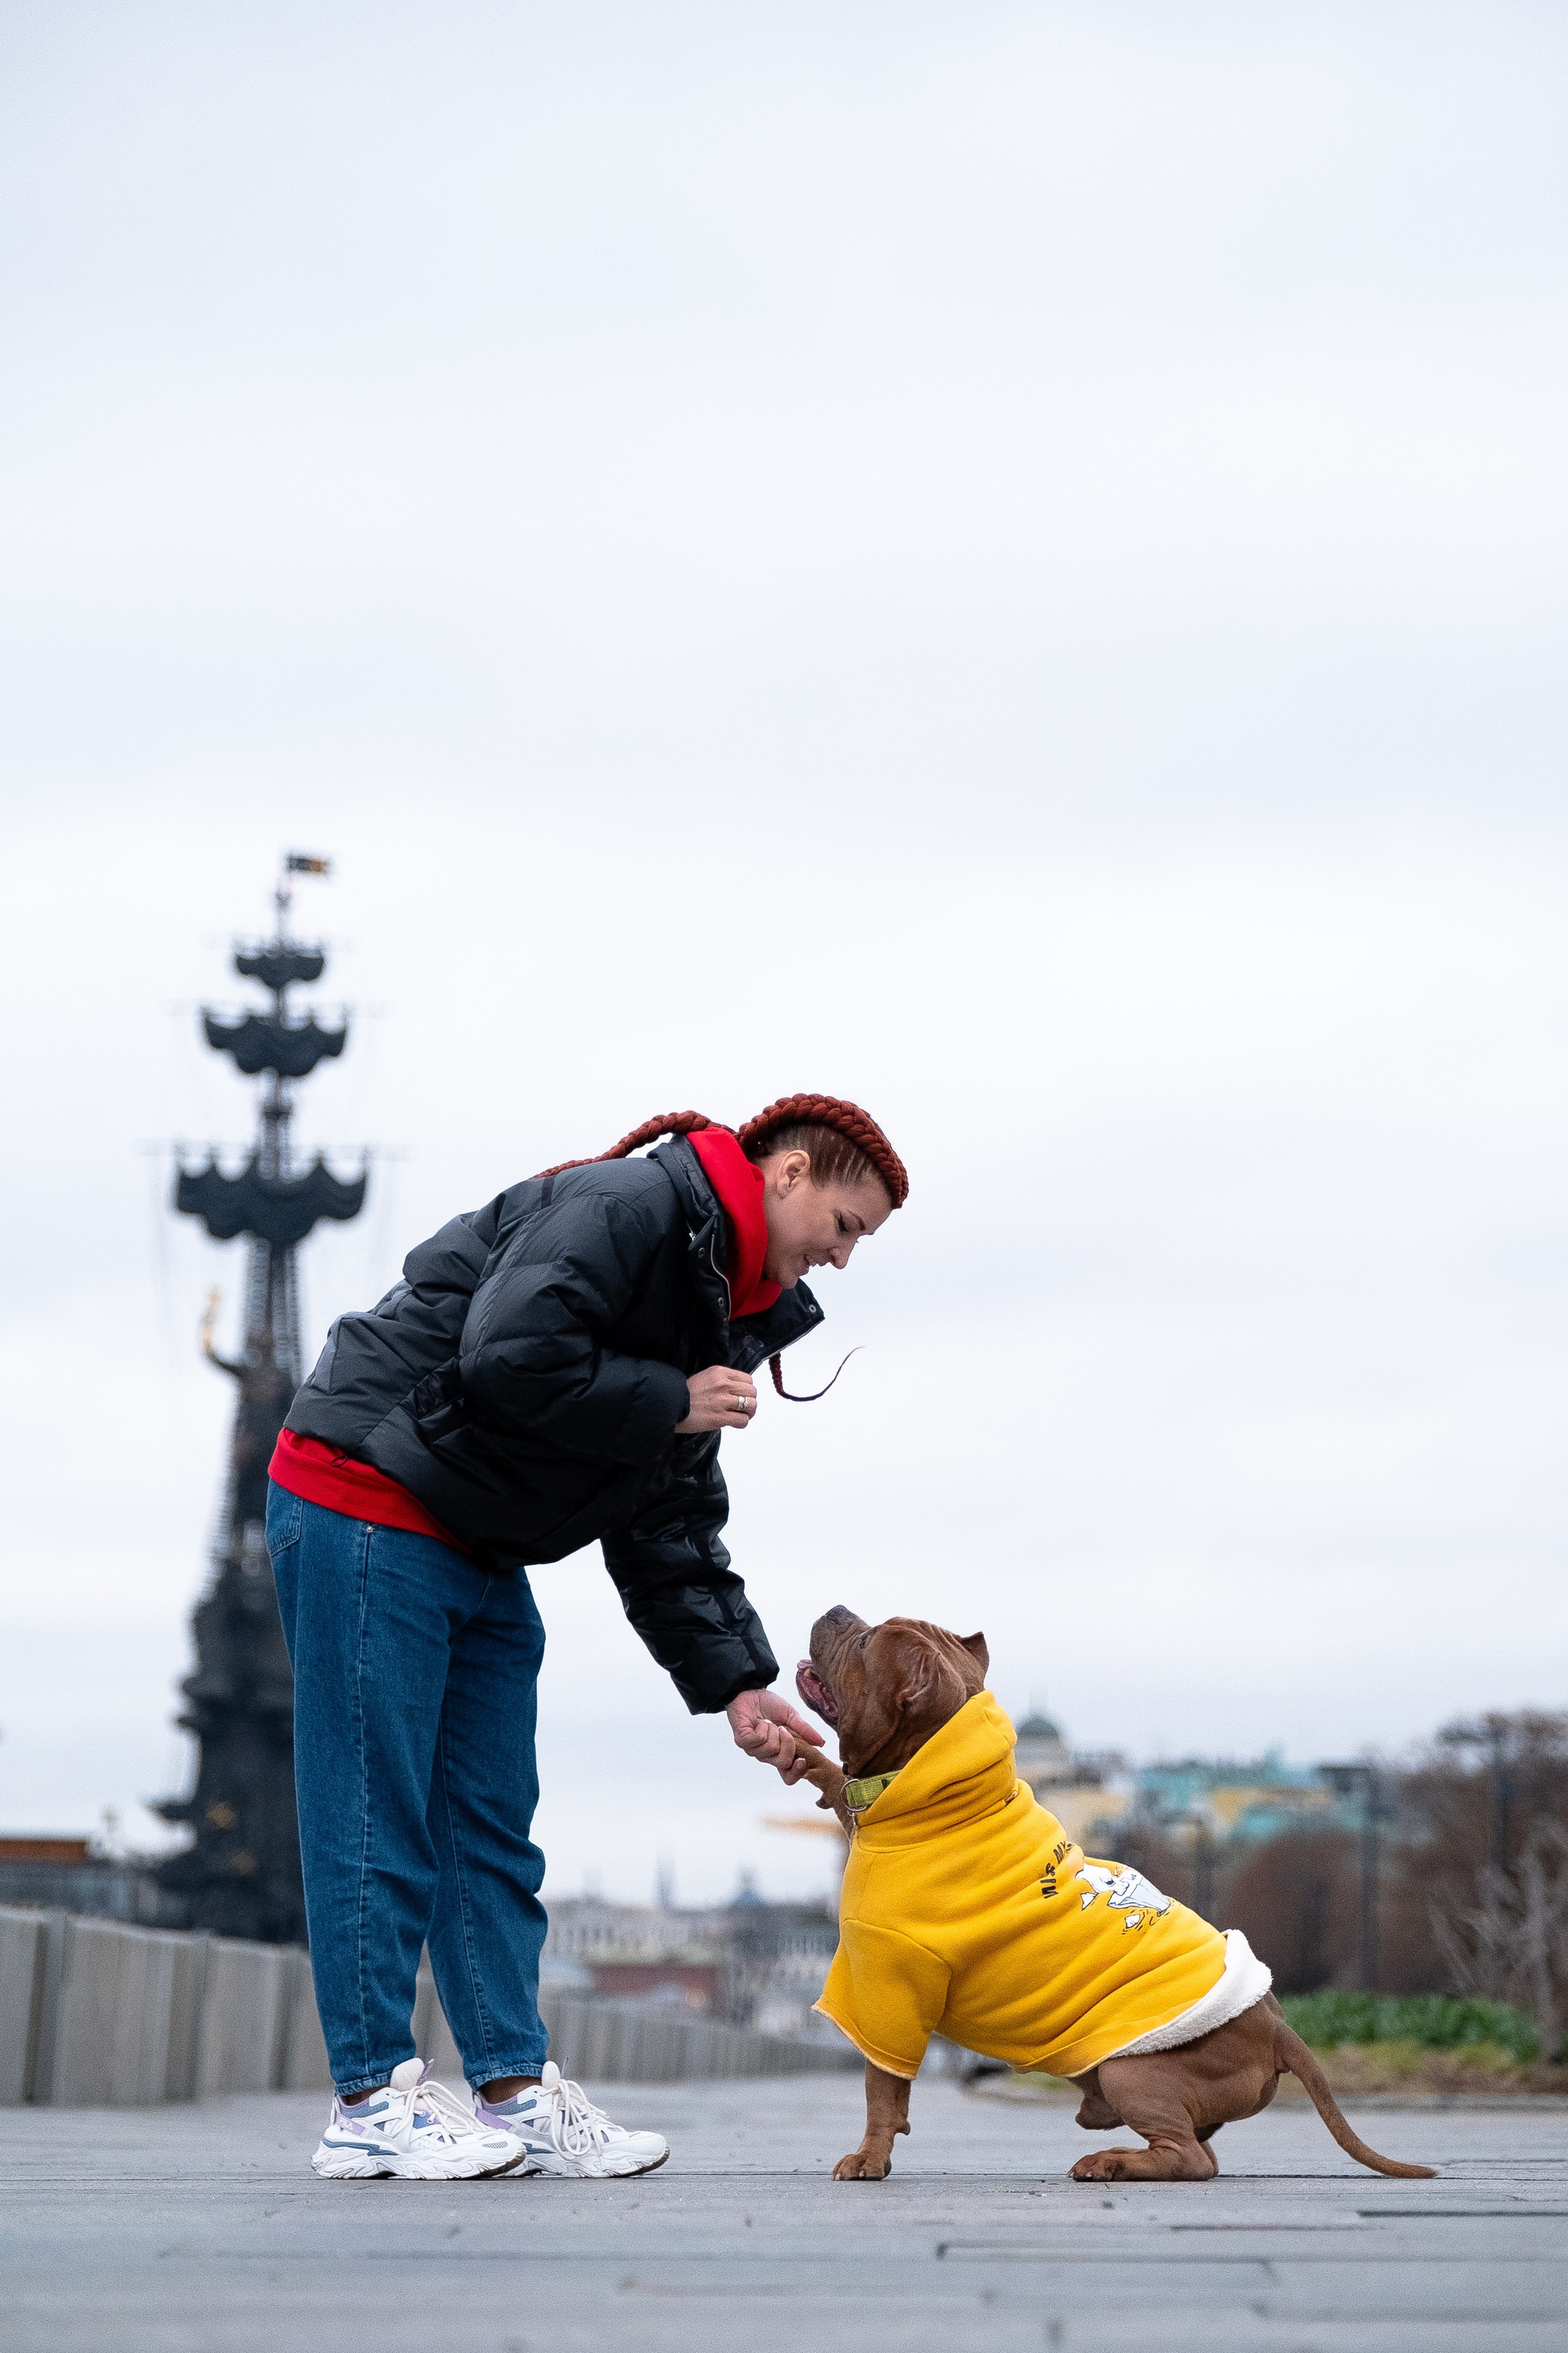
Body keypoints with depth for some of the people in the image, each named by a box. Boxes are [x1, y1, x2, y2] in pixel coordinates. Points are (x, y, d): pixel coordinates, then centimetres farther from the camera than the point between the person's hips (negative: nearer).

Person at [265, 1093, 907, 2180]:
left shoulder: (715, 1314, 14)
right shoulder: (628, 1204, -15)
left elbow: (670, 1533, 12)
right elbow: (508, 1356, -29)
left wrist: (736, 1684, 2)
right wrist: (670, 1406, -17)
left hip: (482, 1552, 10)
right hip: (366, 1505, -10)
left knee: (497, 1823, 8)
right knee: (378, 1810, -5)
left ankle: (519, 2092, 12)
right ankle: (373, 2101, 1)